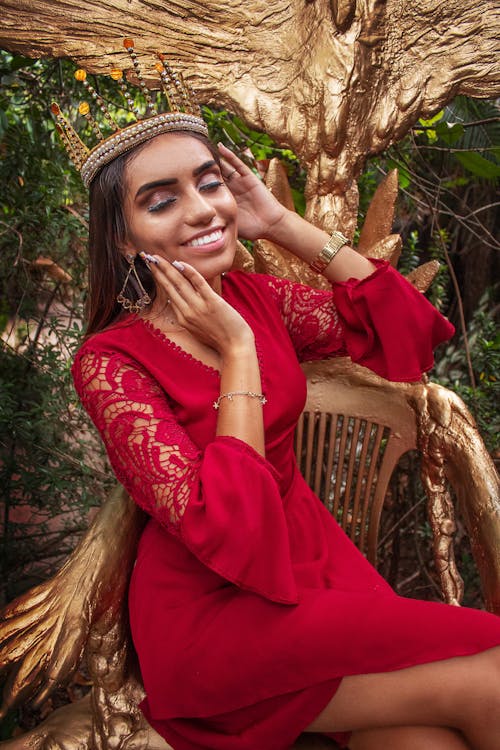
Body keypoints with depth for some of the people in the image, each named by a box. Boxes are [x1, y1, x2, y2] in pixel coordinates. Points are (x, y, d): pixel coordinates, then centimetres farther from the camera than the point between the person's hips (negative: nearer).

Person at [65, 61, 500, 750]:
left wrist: (283, 223, -6)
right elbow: (223, 527, -24)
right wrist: (238, 350, -20)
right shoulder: (111, 361, -16)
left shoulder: (253, 295, 2)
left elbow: (402, 331, -3)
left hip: (307, 544, 5)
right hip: (209, 608, -5)